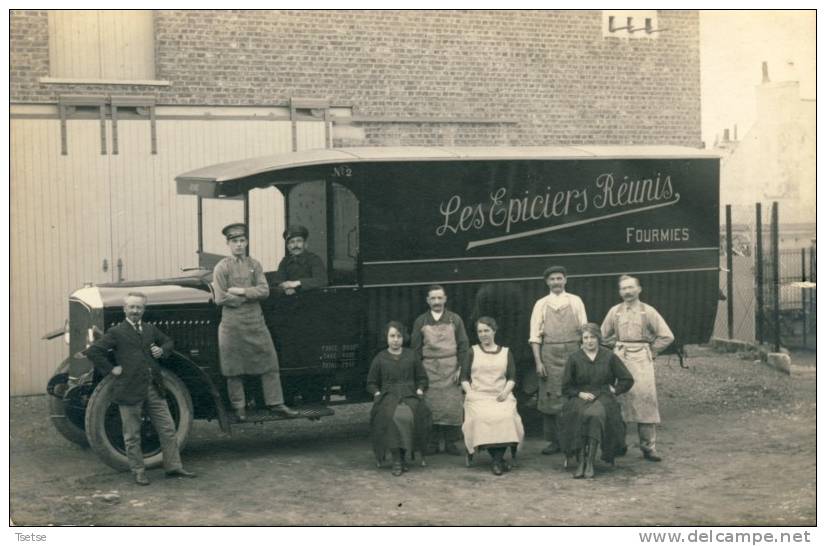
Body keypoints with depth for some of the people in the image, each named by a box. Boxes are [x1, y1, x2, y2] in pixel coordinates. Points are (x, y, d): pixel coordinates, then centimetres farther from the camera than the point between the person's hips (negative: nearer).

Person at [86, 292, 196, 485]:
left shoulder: (150, 329, 12)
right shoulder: (116, 332, -3)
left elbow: (168, 342, 29)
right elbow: (93, 351, -8)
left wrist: (162, 350, 8)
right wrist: (111, 369, -10)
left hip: (154, 388, 4)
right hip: (129, 390, -4)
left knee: (168, 429, 6)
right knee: (132, 435, 5)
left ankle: (173, 467, 15)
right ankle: (138, 472, 16)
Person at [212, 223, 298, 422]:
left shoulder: (255, 265, 10)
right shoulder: (221, 267, -2)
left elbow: (264, 291, -2)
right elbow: (221, 298, -10)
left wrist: (241, 291, -13)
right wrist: (249, 297, -7)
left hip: (256, 322, 4)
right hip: (232, 324, -4)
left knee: (270, 363, 2)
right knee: (234, 368, 1)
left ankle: (276, 404, 8)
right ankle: (239, 408, 12)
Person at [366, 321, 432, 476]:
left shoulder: (411, 355, 18)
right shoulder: (380, 359, 16)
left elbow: (422, 378, 21)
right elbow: (371, 383, 19)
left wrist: (420, 389, 2)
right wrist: (377, 393, 0)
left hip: (410, 395, 1)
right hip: (388, 395, -1)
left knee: (409, 416, -36)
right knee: (391, 416, -37)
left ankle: (403, 456, -22)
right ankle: (396, 459, -33)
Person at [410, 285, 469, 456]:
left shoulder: (455, 320, 7)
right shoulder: (421, 321, 9)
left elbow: (463, 345, 6)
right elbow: (416, 348, 9)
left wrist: (460, 368, -3)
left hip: (451, 367, 0)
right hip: (429, 368, 0)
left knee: (452, 406, -4)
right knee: (431, 406, -2)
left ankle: (450, 443, 3)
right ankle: (433, 443, 5)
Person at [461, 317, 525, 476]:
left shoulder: (506, 352, 17)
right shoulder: (473, 352, 17)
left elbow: (512, 377, 11)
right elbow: (464, 377, 13)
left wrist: (506, 391, -8)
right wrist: (469, 392, -5)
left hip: (501, 396, 0)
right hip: (478, 396, 0)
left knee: (506, 417, -32)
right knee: (482, 418, -33)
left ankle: (497, 460, -23)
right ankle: (497, 459, -21)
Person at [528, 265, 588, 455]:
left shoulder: (575, 302, 6)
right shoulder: (541, 304, 6)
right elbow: (535, 335, 3)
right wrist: (538, 362, -5)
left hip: (573, 353, 0)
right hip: (549, 354, 0)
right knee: (549, 399, 1)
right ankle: (553, 441, 10)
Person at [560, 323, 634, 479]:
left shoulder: (609, 357, 12)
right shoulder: (574, 359, 12)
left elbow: (627, 380, 15)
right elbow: (566, 388, 12)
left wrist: (614, 389, 3)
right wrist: (580, 393, -4)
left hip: (603, 398, -1)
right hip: (580, 398, 1)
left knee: (595, 414, -36)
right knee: (581, 415, -35)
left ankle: (590, 462, -37)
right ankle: (581, 462, -36)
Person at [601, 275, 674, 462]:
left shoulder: (648, 311, 3)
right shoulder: (614, 312, 10)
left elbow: (667, 336, 4)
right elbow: (605, 336, 23)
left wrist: (651, 352, 3)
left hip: (642, 359, -2)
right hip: (619, 359, 2)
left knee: (646, 400, -7)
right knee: (618, 400, -4)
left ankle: (648, 447, -2)